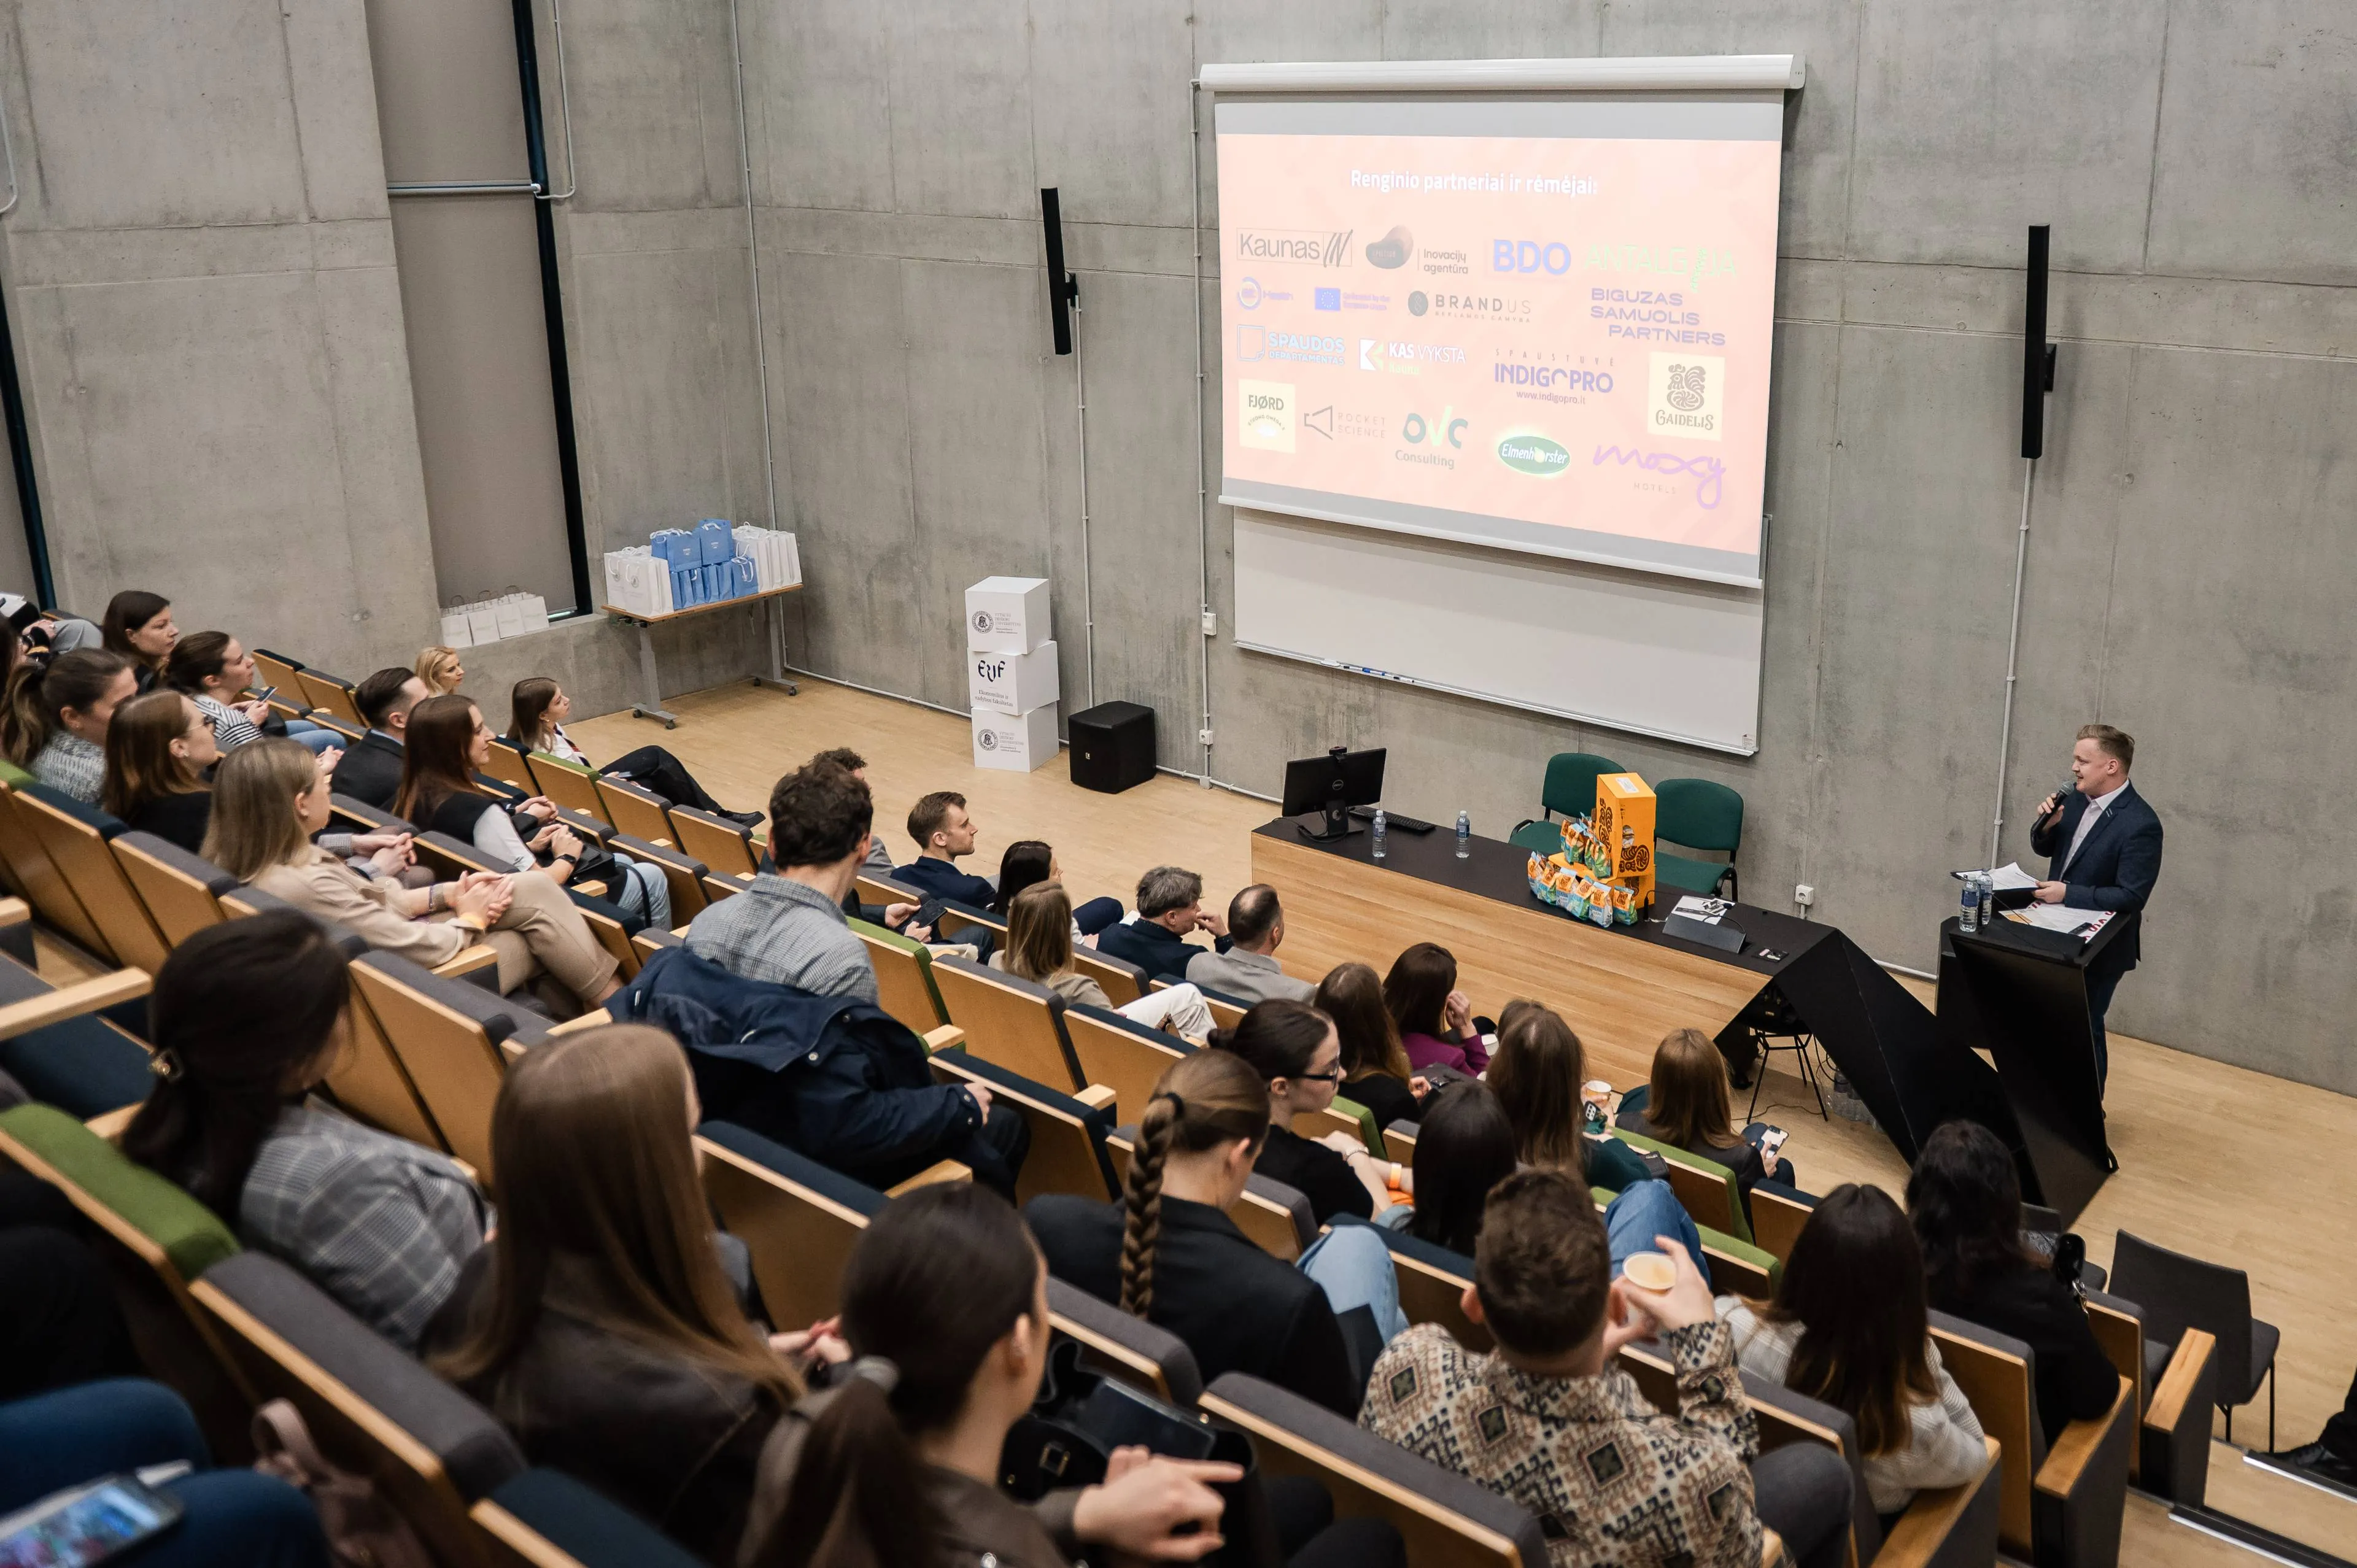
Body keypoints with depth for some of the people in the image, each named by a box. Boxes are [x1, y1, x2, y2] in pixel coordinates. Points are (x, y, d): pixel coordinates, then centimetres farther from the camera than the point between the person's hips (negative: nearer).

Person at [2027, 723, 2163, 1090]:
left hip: (2099, 949, -7)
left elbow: (2131, 896, -24)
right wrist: (2046, 826, -10)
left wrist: (2068, 894, -25)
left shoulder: (2141, 824, -23)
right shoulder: (2076, 798, -1)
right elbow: (2046, 849, 11)